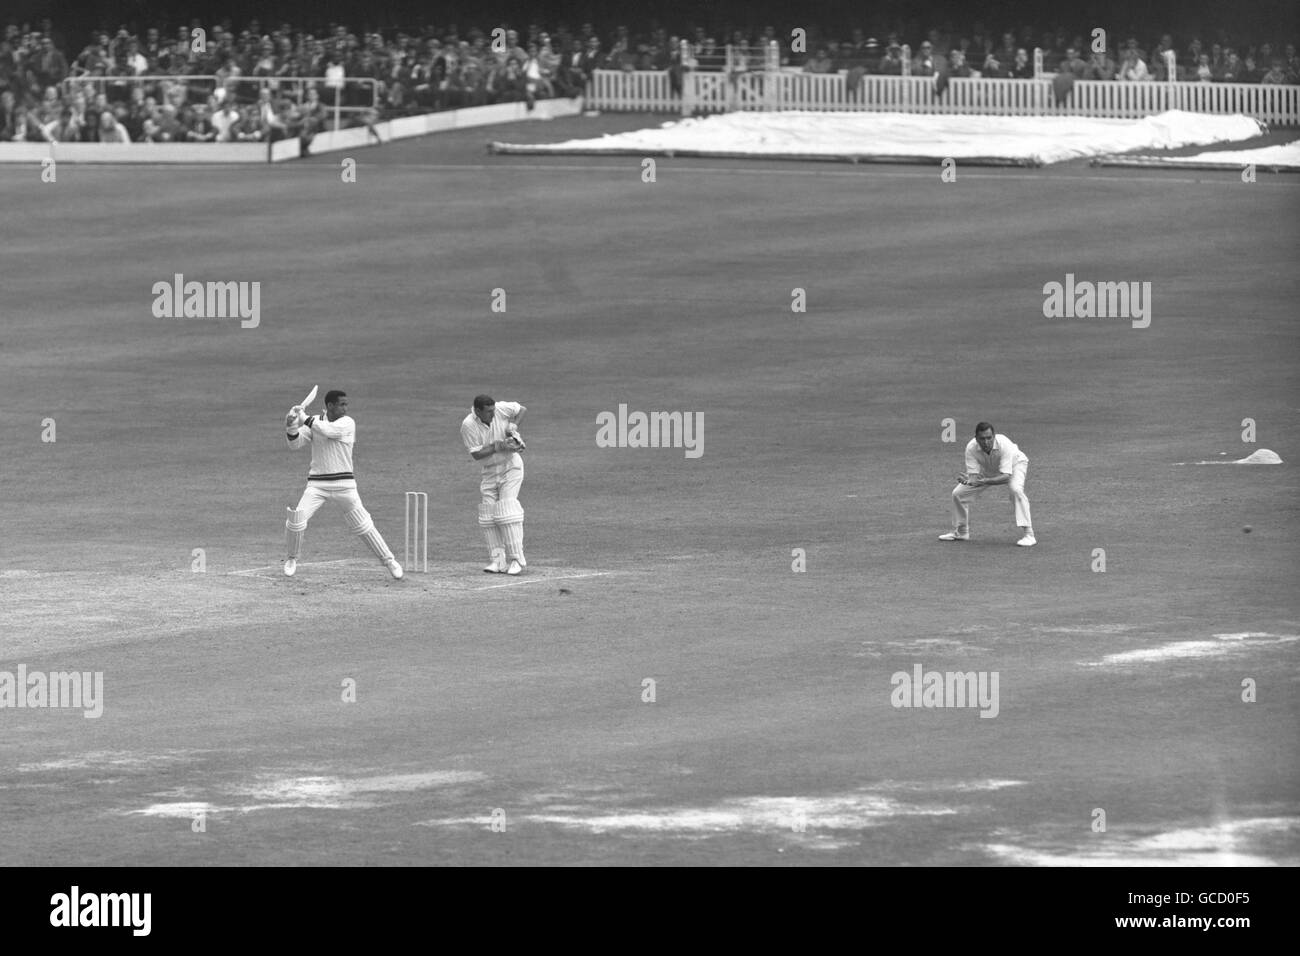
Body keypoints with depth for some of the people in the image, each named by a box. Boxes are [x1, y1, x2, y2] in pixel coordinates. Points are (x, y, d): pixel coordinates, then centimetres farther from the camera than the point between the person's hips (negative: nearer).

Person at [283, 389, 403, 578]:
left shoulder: (347, 423, -6)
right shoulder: (314, 422, 4)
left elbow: (328, 430, -23)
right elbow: (295, 442, -3)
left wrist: (305, 419, -15)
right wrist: (292, 427, -22)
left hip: (344, 483, -2)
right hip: (317, 483, 2)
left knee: (363, 524, 1)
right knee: (296, 519, -13)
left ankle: (388, 559, 14)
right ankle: (292, 558, 10)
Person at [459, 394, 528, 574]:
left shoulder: (501, 409, -12)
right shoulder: (468, 426, -14)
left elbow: (522, 409, 6)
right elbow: (476, 454, -16)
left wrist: (513, 425, -12)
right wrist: (498, 446, -26)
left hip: (511, 466, -2)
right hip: (489, 471, 2)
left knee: (507, 511, -13)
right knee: (488, 515, -3)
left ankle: (517, 558, -13)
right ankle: (496, 560, 3)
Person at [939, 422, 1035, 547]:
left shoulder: (1004, 445, -41)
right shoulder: (971, 448, -30)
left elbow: (1005, 477, -45)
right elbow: (973, 474, -30)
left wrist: (984, 481, -59)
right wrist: (969, 481, -54)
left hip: (1015, 465, -4)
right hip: (988, 470, 4)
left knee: (1015, 490, -35)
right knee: (958, 493, -1)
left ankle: (1028, 534, -31)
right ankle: (961, 532, 22)